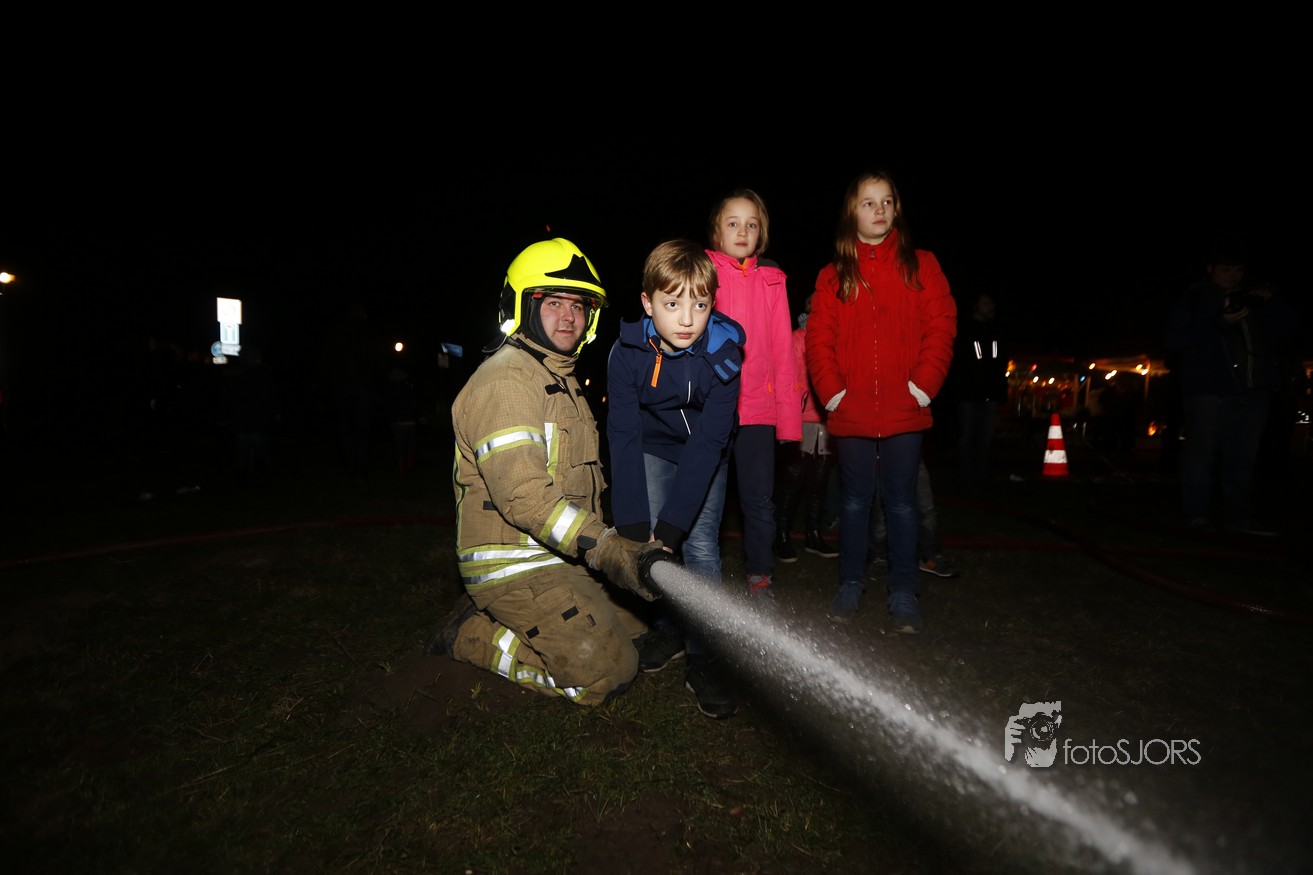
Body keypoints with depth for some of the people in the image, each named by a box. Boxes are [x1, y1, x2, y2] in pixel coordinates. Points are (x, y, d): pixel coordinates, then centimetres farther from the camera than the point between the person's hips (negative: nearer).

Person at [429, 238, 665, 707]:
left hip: (557, 559, 10)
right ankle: (470, 636, 2)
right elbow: (523, 494, -28)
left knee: (636, 635, 15)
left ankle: (491, 614, 15)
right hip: (514, 568, -10)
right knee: (606, 673, -11)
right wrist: (608, 549, -33)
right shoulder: (505, 380, -17)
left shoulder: (559, 379, 17)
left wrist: (617, 543, 14)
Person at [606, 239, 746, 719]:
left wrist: (672, 525, -38)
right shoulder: (628, 351, -26)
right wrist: (634, 525, -35)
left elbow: (708, 442, -31)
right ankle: (668, 627, 14)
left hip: (706, 454, -1)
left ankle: (703, 656, 1)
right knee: (652, 537, -10)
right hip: (653, 449, 1)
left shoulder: (722, 354, -28)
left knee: (700, 543, -11)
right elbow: (623, 436, -27)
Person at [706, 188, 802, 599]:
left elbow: (783, 351, 8)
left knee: (760, 502, 6)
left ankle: (759, 580, 23)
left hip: (759, 409, 2)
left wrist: (789, 417, 3)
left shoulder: (772, 281, 9)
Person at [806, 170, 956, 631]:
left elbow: (941, 327, 0)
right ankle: (851, 584, 24)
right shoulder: (833, 275, 8)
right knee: (855, 499, 11)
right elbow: (819, 339, 3)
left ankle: (903, 593, 17)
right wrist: (831, 391, -8)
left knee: (901, 500, 6)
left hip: (904, 410, -1)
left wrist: (923, 385, -10)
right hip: (852, 411, 1)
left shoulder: (921, 265, 6)